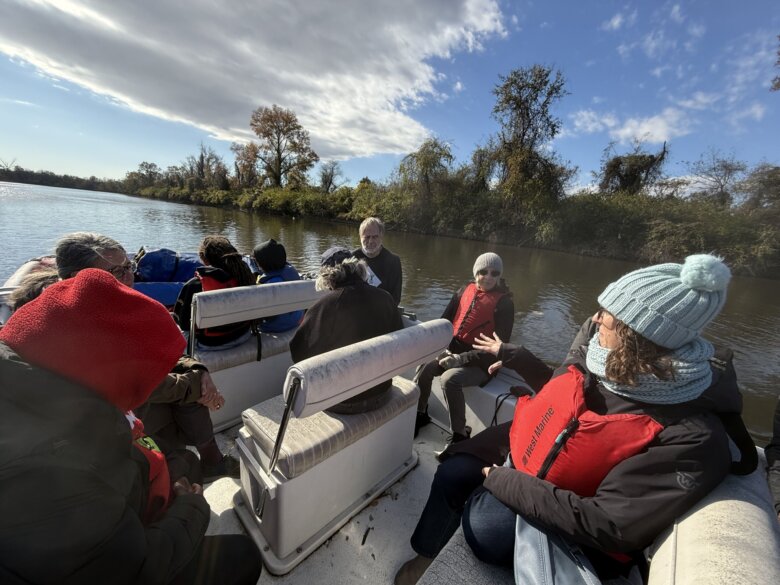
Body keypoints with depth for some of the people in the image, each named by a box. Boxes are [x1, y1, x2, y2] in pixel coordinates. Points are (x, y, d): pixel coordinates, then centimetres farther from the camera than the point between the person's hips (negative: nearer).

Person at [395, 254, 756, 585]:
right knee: (453, 472, -6)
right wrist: (509, 354, 15)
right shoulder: (596, 345, -12)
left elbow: (607, 525, -29)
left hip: (579, 523, -5)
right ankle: (426, 554, 21)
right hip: (526, 454, 6)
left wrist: (504, 483, -25)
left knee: (485, 523, -25)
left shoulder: (691, 435, -30)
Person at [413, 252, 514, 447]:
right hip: (454, 352, 5)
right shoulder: (465, 291, 4)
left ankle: (459, 435, -10)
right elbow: (445, 321, 10)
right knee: (424, 367, -14)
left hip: (481, 364, -5)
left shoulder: (504, 303, -10)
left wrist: (461, 359, -21)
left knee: (449, 379, -28)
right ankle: (419, 414, 10)